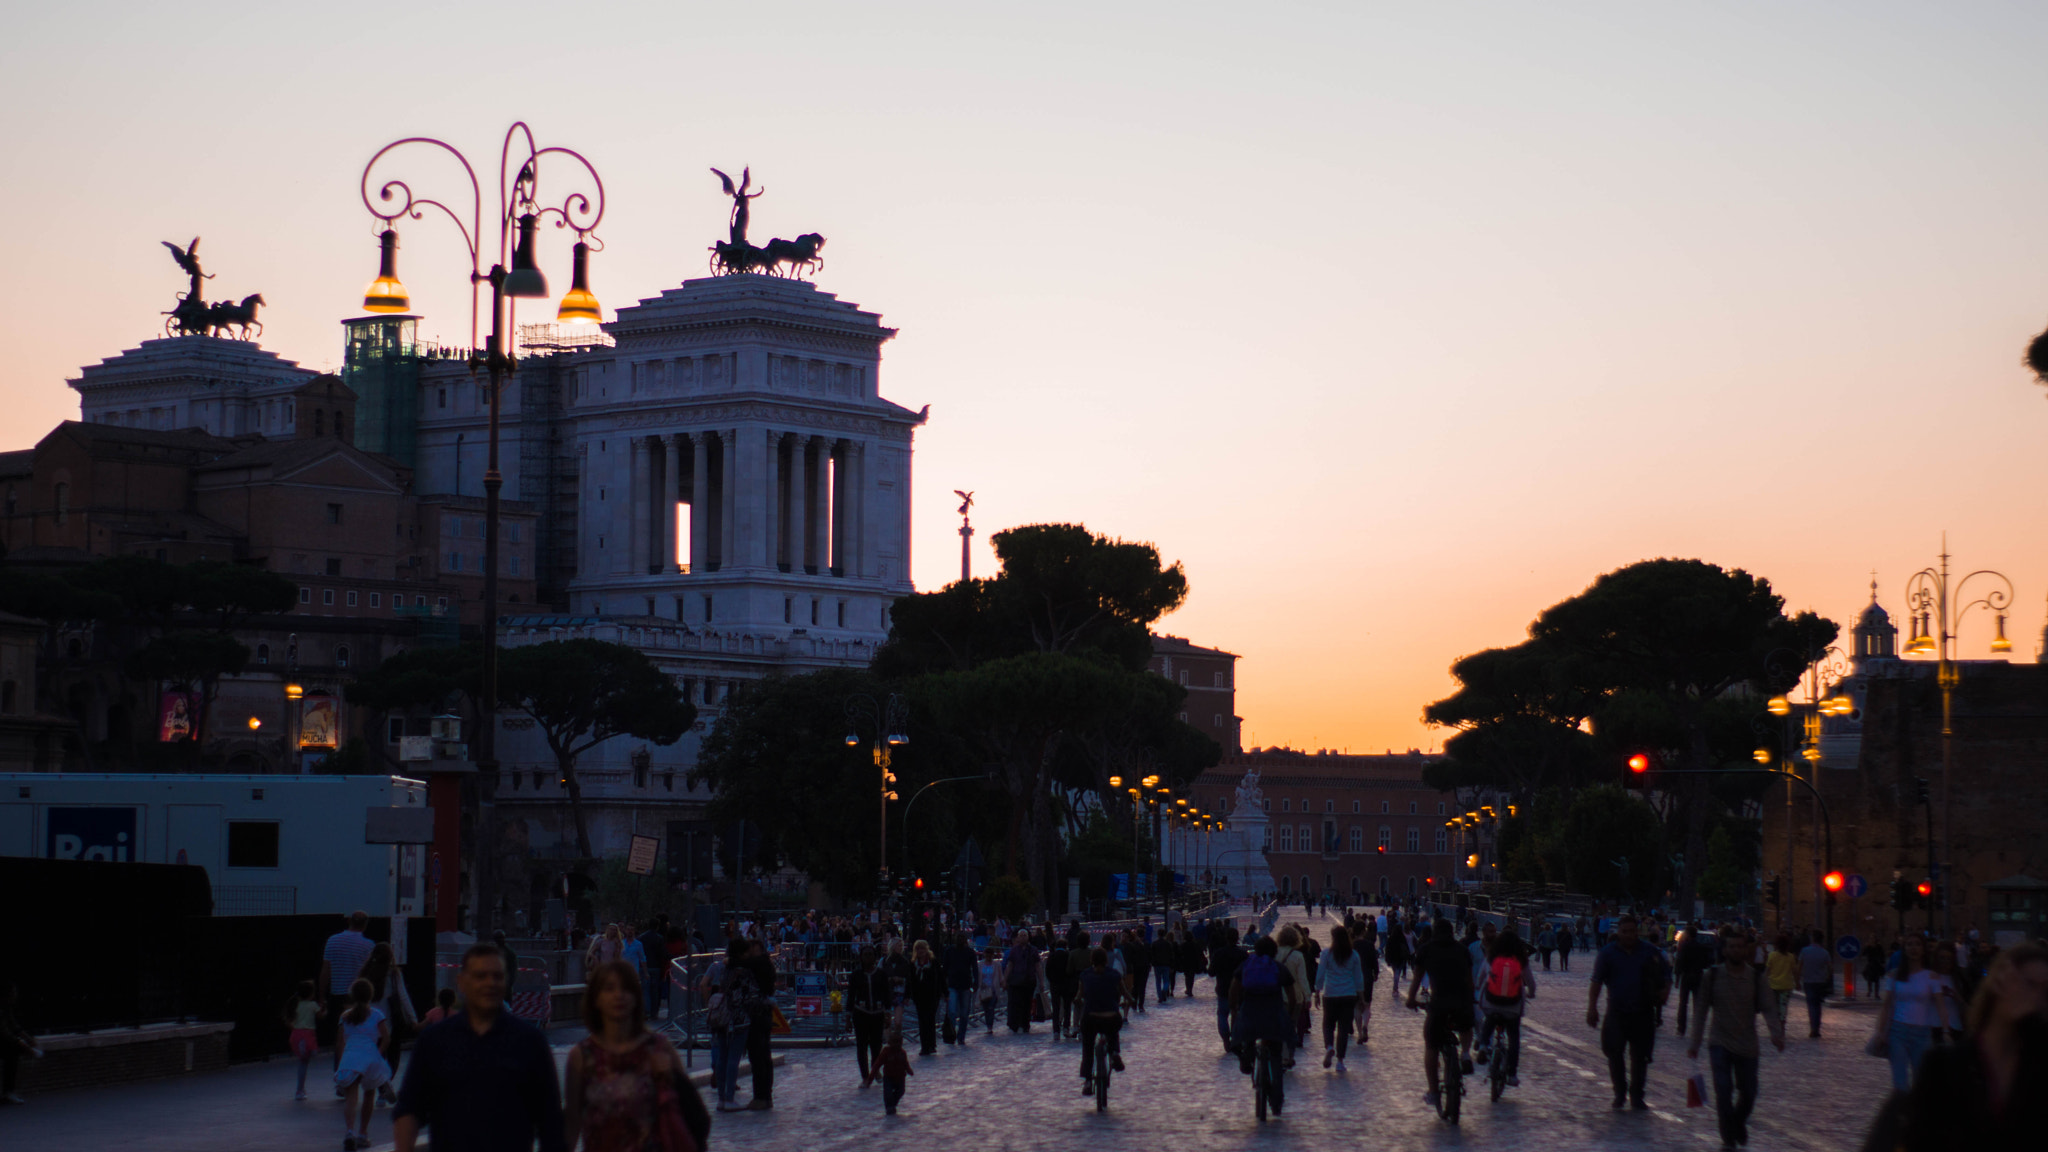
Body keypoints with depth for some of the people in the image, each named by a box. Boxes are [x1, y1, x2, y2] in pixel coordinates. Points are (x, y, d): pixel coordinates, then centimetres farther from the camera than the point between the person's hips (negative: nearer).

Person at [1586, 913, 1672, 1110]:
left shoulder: (1650, 952, 6)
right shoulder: (1608, 953, 3)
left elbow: (1666, 975, 13)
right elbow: (1596, 982, 2)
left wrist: (1665, 991, -9)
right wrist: (1592, 1007, -7)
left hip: (1643, 1014, 1)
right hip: (1617, 1012, -1)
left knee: (1640, 1057, 4)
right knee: (1614, 1054, -4)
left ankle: (1636, 1096, 16)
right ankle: (1620, 1093, 13)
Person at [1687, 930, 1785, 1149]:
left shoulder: (1757, 979, -2)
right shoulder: (1711, 976, -3)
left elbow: (1768, 1009, -10)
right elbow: (1701, 1010, 1)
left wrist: (1777, 1033, -28)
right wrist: (1695, 1042, -1)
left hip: (1747, 1046, 1)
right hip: (1720, 1043, -1)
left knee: (1748, 1094, 9)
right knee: (1723, 1090, -13)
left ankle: (1739, 1123, 40)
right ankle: (1729, 1139, 1)